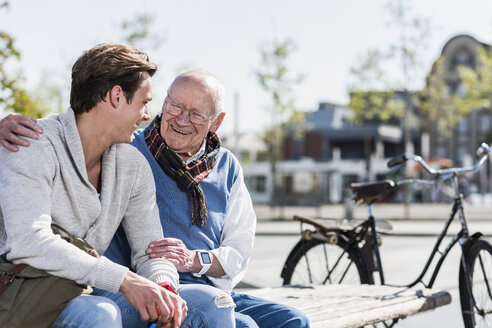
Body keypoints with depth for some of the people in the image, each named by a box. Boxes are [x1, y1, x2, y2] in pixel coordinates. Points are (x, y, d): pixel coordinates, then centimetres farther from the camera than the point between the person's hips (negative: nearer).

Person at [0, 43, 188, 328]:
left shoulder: (133, 164, 7)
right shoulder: (34, 147, -16)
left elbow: (150, 249, 7)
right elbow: (27, 242, -30)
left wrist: (164, 288, -18)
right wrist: (124, 280, -33)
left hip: (81, 299, 7)